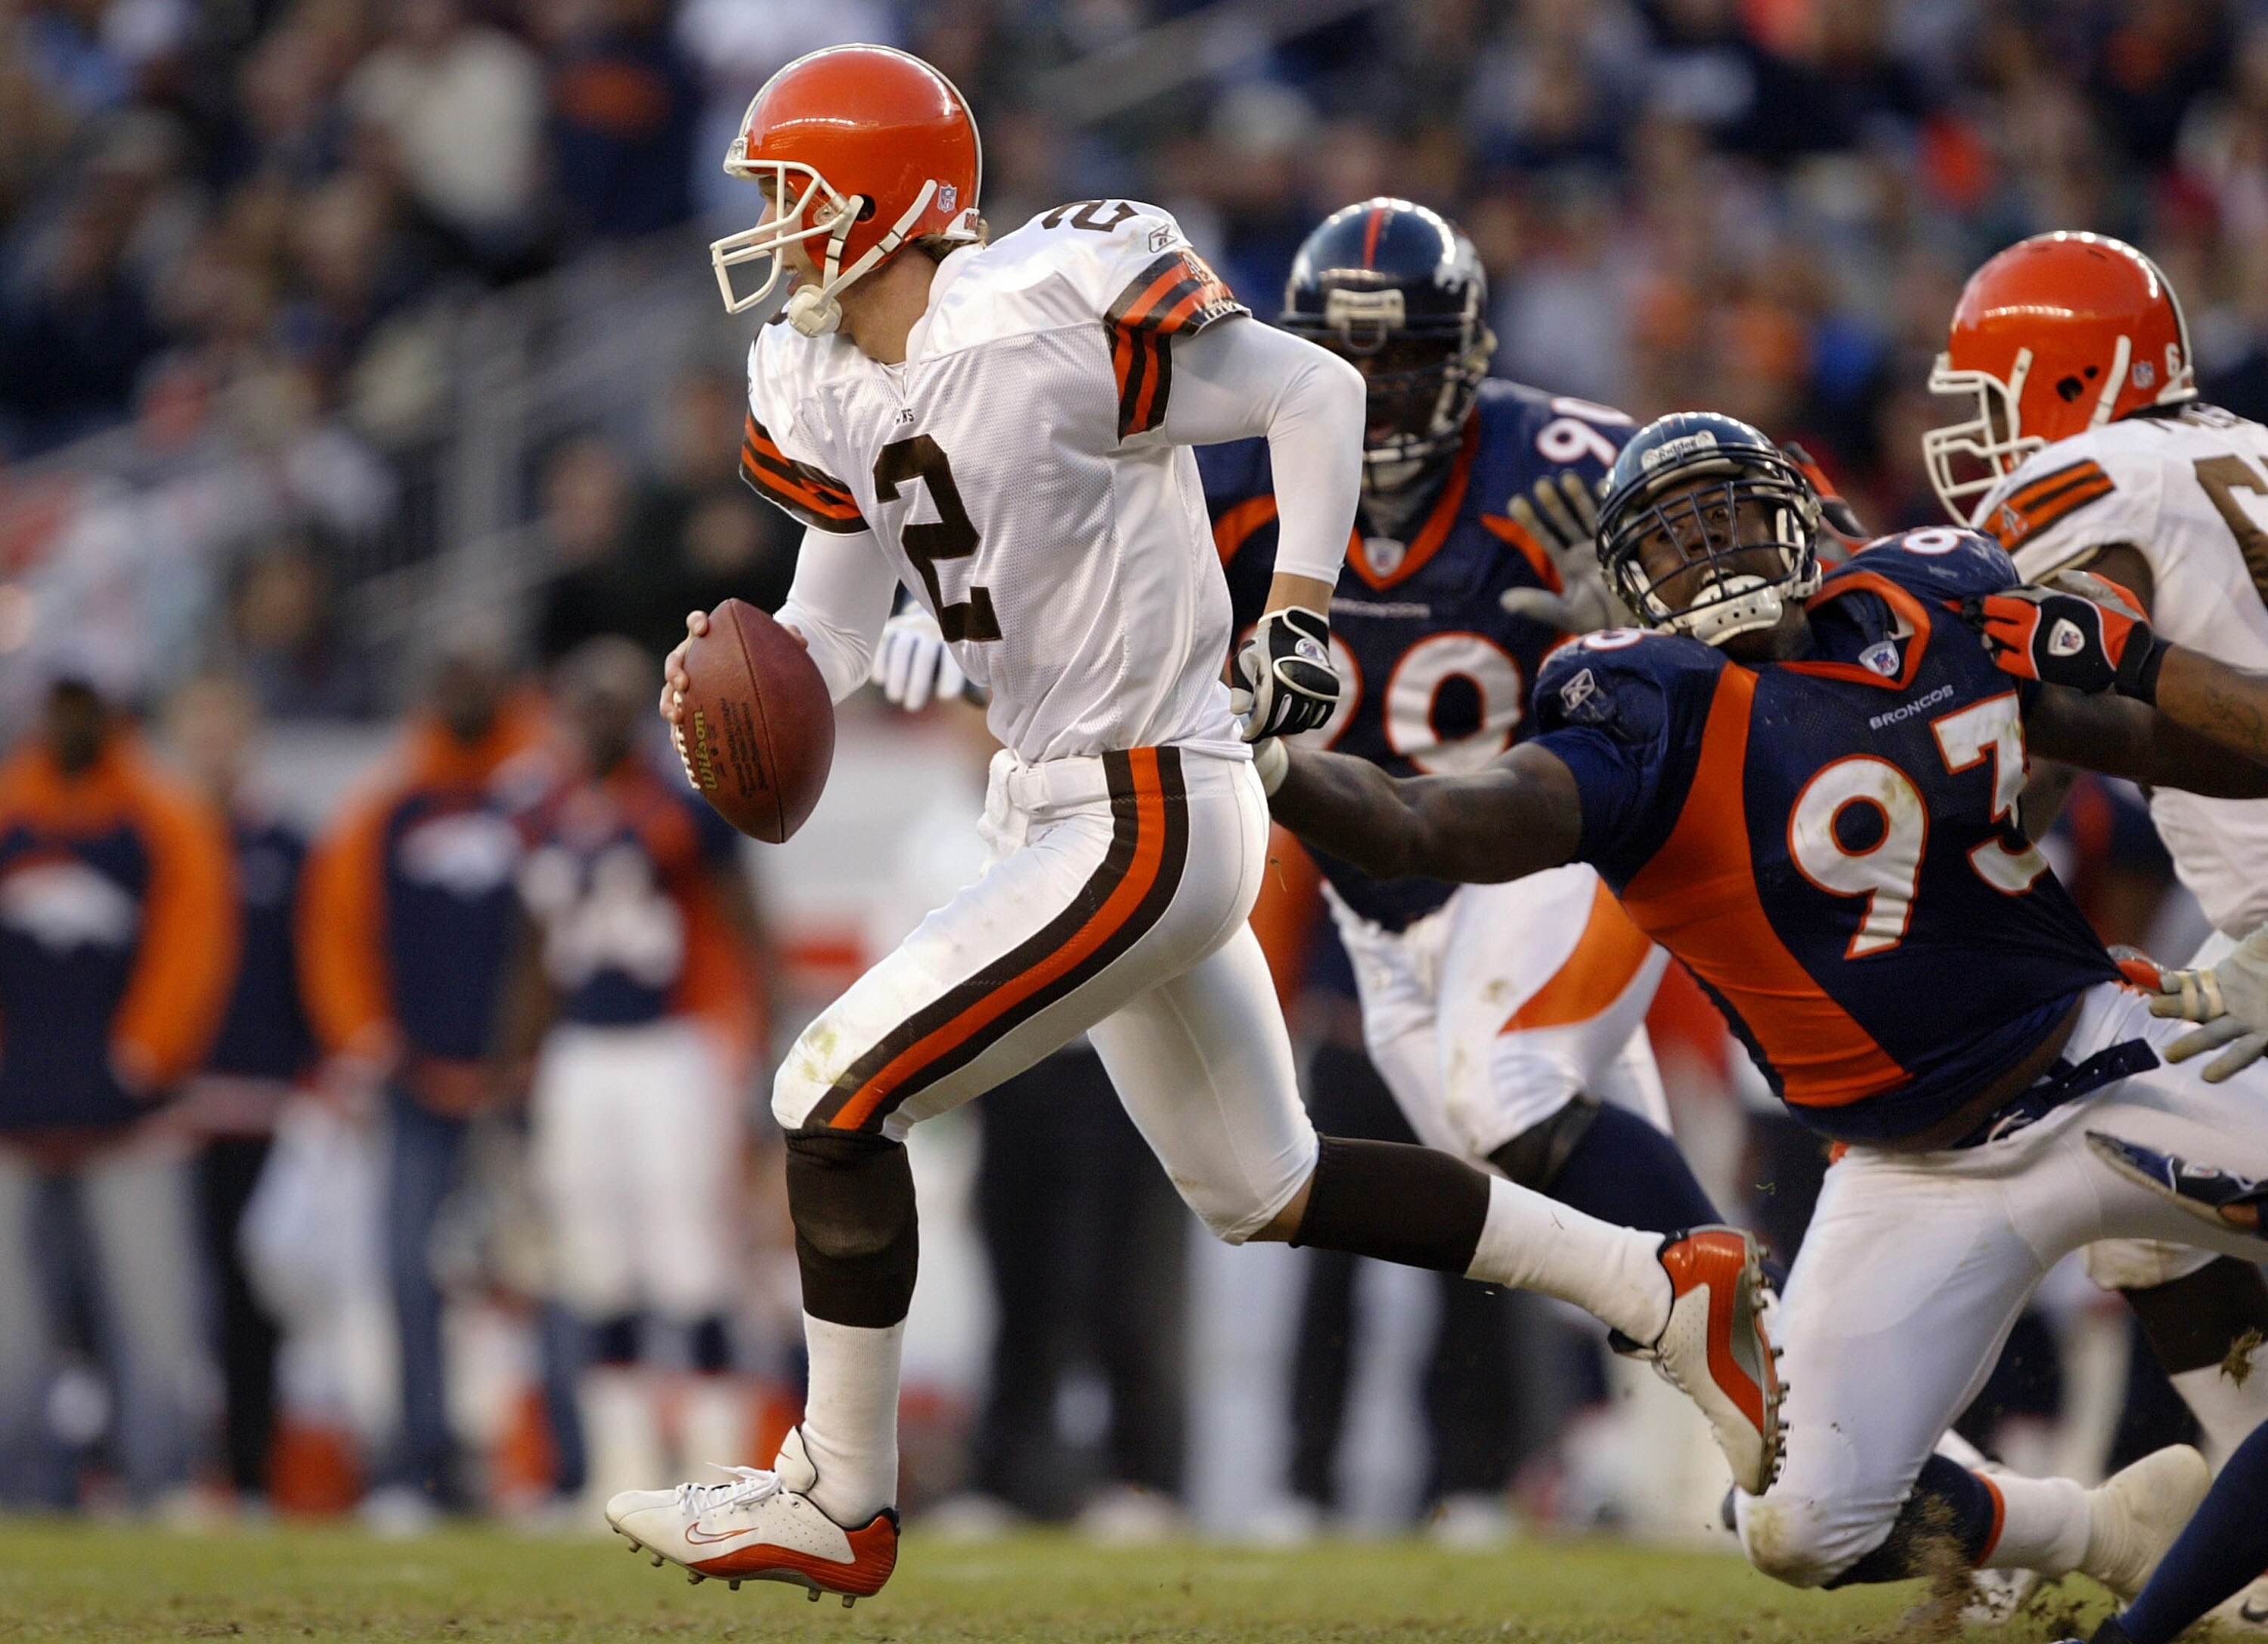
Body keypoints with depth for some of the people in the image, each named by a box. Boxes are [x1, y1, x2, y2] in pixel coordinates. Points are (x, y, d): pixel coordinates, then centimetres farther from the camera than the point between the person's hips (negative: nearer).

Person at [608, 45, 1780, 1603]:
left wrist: (1301, 611, -19)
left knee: (837, 1094, -11)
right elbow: (832, 638, 12)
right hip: (1061, 811, 10)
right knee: (1265, 1190, 19)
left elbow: (1316, 392, -13)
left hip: (1144, 820, -10)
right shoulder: (830, 396, 6)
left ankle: (838, 1501, 2)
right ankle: (1671, 1288, 26)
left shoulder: (1046, 321, -20)